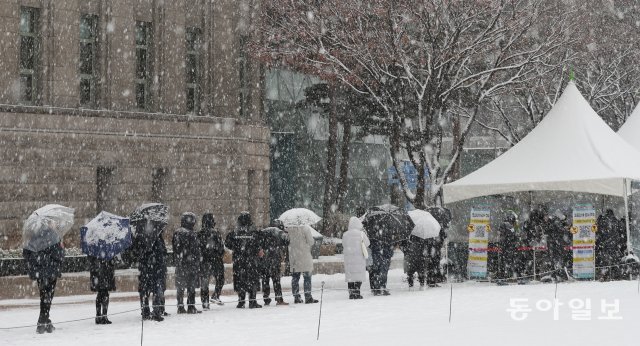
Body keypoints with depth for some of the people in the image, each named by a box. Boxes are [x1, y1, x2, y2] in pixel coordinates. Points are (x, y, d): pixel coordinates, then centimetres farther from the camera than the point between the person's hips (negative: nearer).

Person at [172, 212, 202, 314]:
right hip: (190, 263, -7)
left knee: (180, 286, 10)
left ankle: (180, 307, 11)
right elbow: (195, 250, -14)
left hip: (179, 264, 7)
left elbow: (174, 249, 14)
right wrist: (197, 263, -9)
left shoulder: (176, 233, 9)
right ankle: (191, 306, -2)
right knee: (191, 286, -2)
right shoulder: (191, 234, -13)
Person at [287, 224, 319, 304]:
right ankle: (308, 297, -4)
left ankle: (296, 297, 12)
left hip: (293, 257, 4)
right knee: (307, 276, 0)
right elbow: (310, 242, -9)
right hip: (304, 256, -4)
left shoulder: (288, 229, 0)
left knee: (295, 277, 11)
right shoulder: (305, 228, -12)